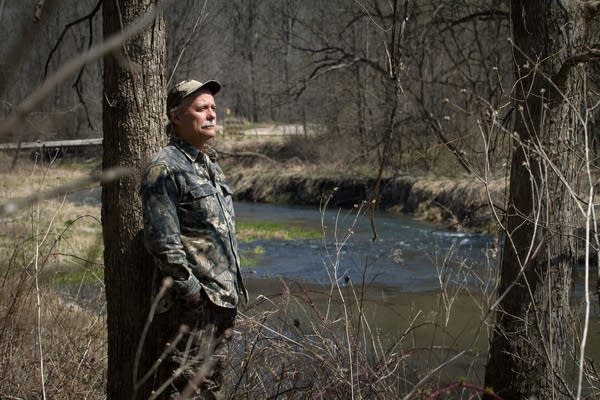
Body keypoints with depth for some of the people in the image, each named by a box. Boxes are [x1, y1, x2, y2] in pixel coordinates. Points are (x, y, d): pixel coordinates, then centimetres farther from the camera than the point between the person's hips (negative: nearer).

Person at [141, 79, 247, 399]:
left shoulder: (210, 164, 17)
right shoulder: (165, 168, -13)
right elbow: (162, 239, -19)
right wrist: (190, 288, -19)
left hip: (222, 299, 9)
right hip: (190, 302, -9)